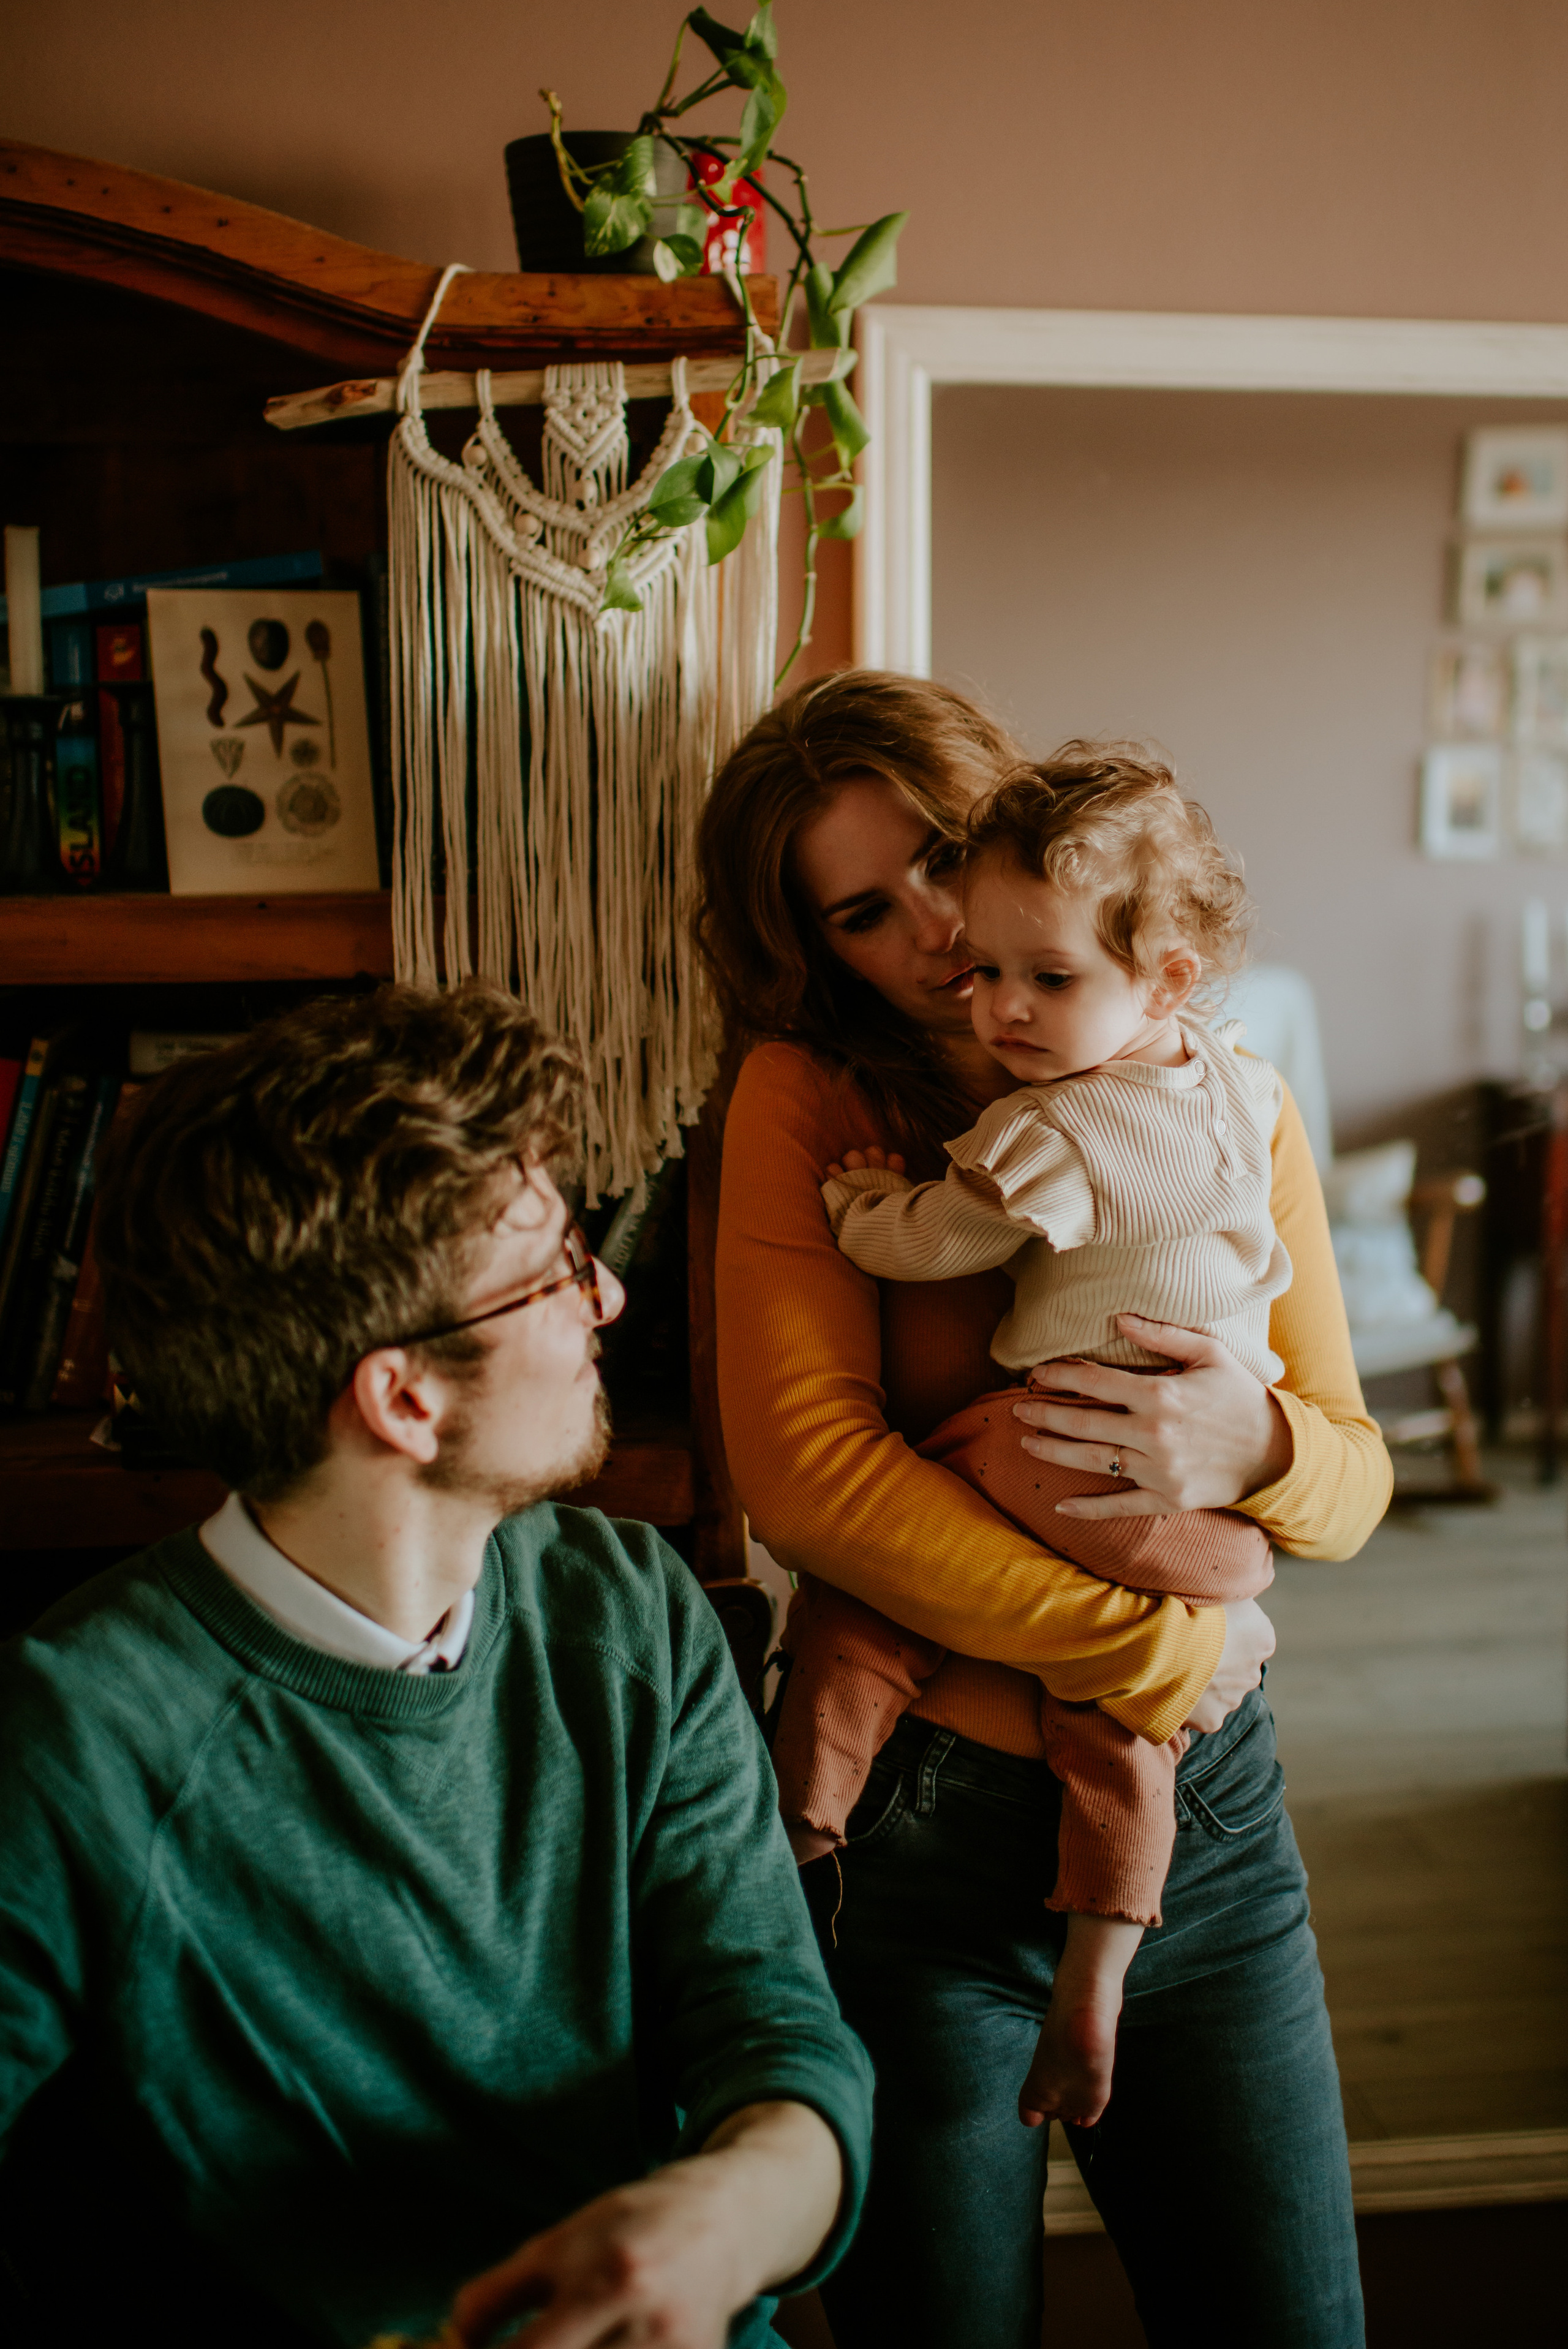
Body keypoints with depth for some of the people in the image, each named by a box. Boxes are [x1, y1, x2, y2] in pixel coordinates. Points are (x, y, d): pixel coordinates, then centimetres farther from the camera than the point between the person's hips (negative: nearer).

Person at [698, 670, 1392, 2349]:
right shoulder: (807, 1100, -7)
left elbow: (1353, 1472, 4)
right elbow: (804, 1466, -19)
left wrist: (1260, 1447, -20)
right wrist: (1148, 1650, -17)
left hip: (1207, 1818, 3)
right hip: (925, 1822, -3)